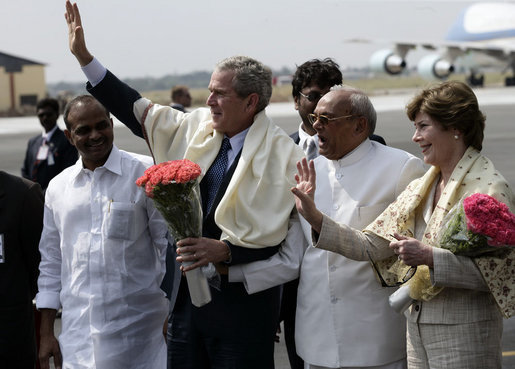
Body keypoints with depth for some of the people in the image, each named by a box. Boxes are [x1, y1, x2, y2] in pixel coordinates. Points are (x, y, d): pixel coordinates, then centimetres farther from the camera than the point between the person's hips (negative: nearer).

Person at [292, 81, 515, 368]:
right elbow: (373, 245, 5)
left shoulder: (489, 189, -13)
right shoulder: (420, 189, 10)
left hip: (464, 333, -7)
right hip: (418, 325, 7)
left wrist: (428, 256, -25)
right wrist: (315, 216, -4)